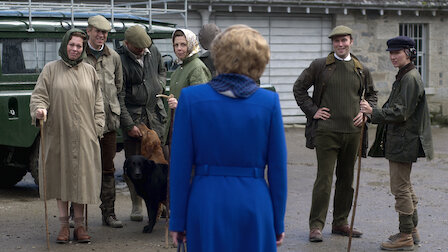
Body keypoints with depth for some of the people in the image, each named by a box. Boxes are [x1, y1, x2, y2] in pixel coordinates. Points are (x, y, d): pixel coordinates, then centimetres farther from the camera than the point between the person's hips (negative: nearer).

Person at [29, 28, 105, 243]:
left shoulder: (89, 71, 10)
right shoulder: (51, 69, 4)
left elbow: (97, 102, 12)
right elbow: (39, 94, 0)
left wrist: (97, 128, 4)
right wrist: (39, 109, -22)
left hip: (83, 135, 1)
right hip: (58, 134, -1)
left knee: (81, 176, 1)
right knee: (60, 175, 3)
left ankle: (79, 225, 10)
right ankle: (64, 225, 12)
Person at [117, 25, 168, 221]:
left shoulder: (153, 51, 4)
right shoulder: (119, 60, -14)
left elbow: (162, 71, 25)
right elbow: (119, 96, -13)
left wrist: (160, 86, 4)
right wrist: (128, 125, -14)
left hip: (155, 113, 5)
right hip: (133, 116, -4)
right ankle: (136, 205, 9)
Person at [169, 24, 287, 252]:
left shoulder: (191, 98, -4)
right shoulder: (269, 102, -3)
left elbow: (180, 166, -2)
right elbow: (277, 168, 2)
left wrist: (177, 221, 5)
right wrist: (278, 223, 11)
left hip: (206, 206, 0)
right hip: (255, 206, 0)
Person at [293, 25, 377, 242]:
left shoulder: (361, 70, 9)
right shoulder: (319, 65, 0)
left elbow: (371, 94, 24)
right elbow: (299, 88, 5)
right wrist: (312, 111, -2)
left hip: (353, 132, 4)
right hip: (327, 131, -4)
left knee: (346, 179, 11)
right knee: (324, 178, -7)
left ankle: (340, 223, 21)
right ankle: (316, 225, -1)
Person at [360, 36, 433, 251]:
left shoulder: (410, 78, -17)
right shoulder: (404, 77, 15)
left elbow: (401, 112, -22)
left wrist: (373, 112, -24)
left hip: (403, 142, -11)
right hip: (398, 141, 11)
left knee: (400, 188, -6)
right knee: (405, 186, 18)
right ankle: (412, 230, 27)